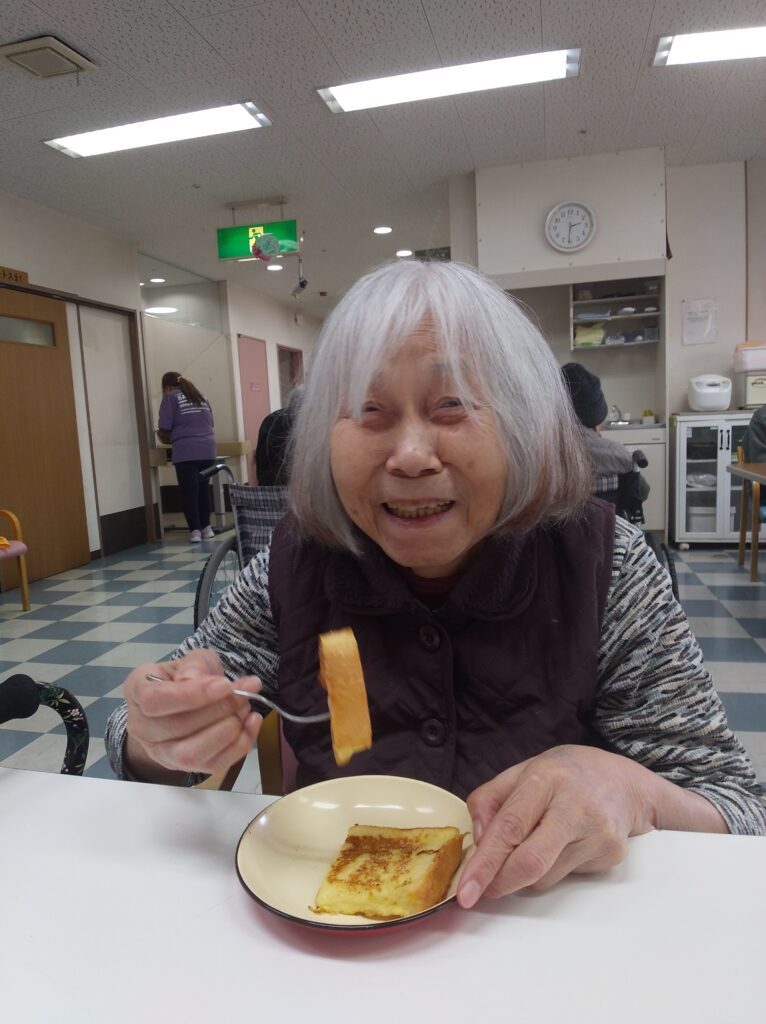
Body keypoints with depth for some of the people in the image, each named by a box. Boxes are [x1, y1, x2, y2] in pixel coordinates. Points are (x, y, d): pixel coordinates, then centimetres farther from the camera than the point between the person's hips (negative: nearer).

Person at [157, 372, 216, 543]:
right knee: (204, 488, 13)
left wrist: (166, 439, 20)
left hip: (186, 451, -5)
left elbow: (164, 429, -1)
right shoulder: (201, 396, 22)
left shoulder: (170, 397, 6)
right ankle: (206, 528, 17)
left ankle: (195, 530, -2)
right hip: (207, 449, 5)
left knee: (189, 491, 1)